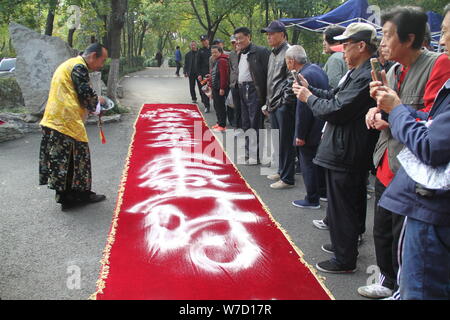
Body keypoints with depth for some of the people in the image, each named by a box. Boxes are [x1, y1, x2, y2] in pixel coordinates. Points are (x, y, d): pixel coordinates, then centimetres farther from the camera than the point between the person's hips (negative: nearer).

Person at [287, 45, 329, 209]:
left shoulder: (305, 76, -23)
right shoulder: (316, 68, 6)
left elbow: (303, 108, -23)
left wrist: (300, 135, -17)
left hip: (311, 129, -9)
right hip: (322, 126, 9)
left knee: (308, 164, 4)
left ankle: (312, 200, 15)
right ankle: (323, 191, 35)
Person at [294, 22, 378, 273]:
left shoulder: (365, 77, -22)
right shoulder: (357, 73, 11)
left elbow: (336, 110, -24)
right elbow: (335, 97, 12)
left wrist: (309, 98, -9)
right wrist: (310, 89, 4)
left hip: (344, 154, -11)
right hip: (351, 151, 11)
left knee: (342, 207, 1)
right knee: (353, 203, 23)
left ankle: (345, 260, 14)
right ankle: (346, 244, 41)